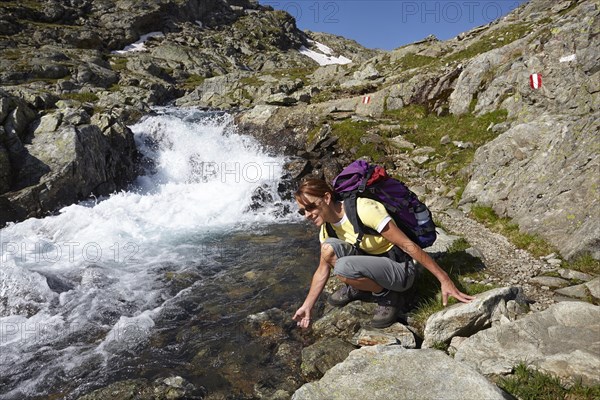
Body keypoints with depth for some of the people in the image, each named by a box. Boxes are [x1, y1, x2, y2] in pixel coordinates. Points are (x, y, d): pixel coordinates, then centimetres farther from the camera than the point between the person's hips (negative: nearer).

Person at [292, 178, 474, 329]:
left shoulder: (363, 209, -26)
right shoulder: (327, 228, -2)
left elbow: (408, 245, -24)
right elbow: (322, 270, 9)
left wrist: (445, 280, -22)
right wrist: (307, 306, 11)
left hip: (401, 268, -7)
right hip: (372, 262, 7)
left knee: (343, 267, -31)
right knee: (328, 249, -16)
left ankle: (387, 296, -4)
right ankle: (358, 289, 8)